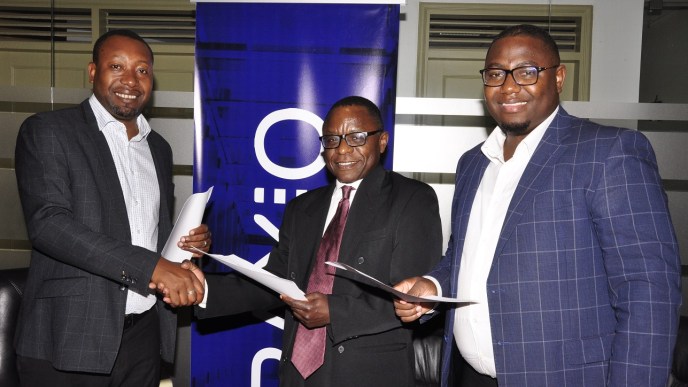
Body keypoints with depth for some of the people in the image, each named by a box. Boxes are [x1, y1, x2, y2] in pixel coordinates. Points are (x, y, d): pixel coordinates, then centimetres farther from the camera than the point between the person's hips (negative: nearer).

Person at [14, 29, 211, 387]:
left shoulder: (158, 148, 13)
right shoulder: (47, 131, -5)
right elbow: (47, 222, -19)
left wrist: (188, 242, -1)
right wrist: (150, 266, -28)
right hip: (69, 338, -5)